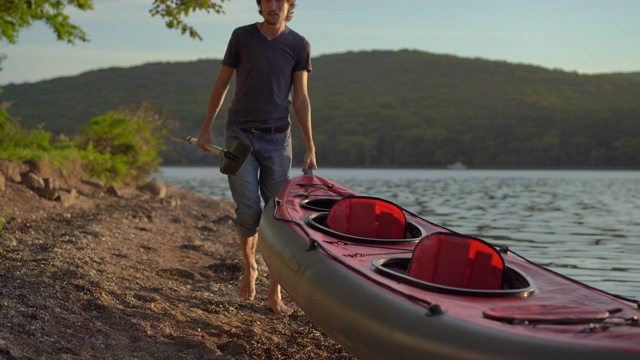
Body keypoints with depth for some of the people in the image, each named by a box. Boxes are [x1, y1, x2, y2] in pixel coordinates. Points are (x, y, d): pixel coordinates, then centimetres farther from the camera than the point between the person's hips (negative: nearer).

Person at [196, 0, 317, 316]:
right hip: (240, 135, -1)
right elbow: (222, 84, 8)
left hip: (277, 138, 1)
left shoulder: (299, 46, 1)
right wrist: (206, 128, 8)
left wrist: (310, 149, -3)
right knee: (249, 210, -9)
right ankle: (249, 267, 21)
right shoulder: (242, 37, 1)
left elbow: (300, 99, 1)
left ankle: (275, 294, 7)